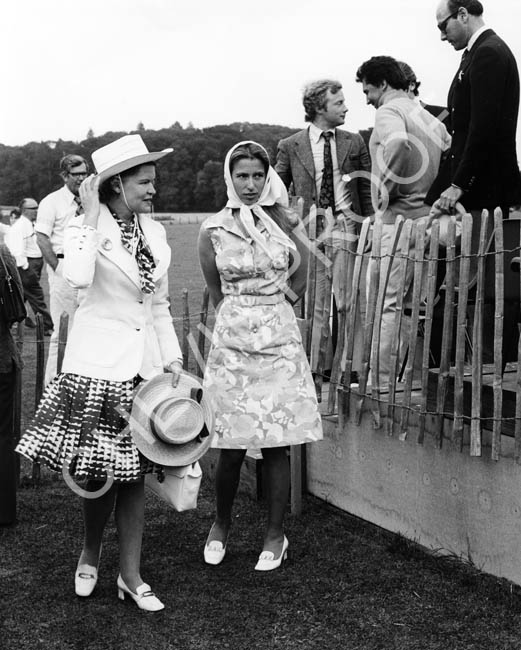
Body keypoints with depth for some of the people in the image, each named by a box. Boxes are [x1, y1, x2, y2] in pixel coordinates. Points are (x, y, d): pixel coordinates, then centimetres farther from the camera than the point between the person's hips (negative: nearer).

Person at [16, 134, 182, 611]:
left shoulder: (154, 233, 8)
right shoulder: (84, 228, -8)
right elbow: (77, 278, -31)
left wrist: (173, 358, 9)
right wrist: (91, 217, -23)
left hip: (144, 367, 5)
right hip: (97, 367, -5)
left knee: (133, 472, 8)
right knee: (100, 473, 1)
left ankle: (131, 575, 18)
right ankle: (90, 551, 30)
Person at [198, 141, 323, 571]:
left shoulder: (286, 221, 1)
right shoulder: (213, 230, 1)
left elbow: (300, 280, 9)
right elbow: (217, 292, 11)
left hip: (279, 341, 0)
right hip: (232, 341, 0)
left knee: (277, 446, 2)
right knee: (232, 447, 1)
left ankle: (276, 535, 16)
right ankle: (221, 524, 25)